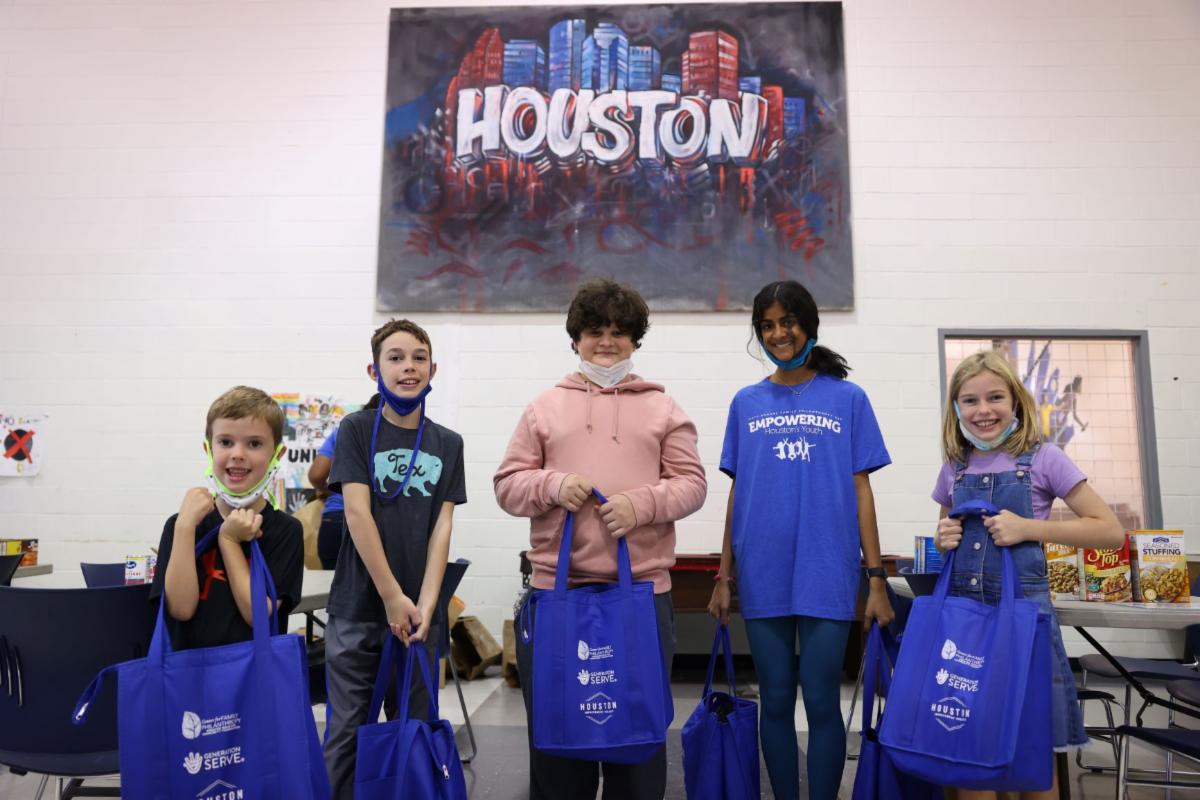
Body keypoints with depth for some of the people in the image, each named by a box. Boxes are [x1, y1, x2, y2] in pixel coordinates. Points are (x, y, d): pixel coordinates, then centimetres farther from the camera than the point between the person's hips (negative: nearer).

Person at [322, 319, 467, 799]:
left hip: (418, 610, 3)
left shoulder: (448, 444, 6)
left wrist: (425, 604, -8)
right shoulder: (357, 429, -2)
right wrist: (393, 598, -13)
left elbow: (442, 526, 1)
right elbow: (357, 514, -10)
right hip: (358, 608, -2)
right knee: (347, 731, 5)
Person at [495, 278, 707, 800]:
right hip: (557, 588, 1)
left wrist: (641, 503, -13)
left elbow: (691, 483, 4)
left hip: (642, 590, 0)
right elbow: (508, 484, 8)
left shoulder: (662, 409, 10)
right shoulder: (544, 407, 11)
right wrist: (552, 485, -12)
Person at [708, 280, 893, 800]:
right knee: (776, 702, 11)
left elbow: (861, 491, 2)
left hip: (826, 573, -2)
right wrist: (724, 575, 7)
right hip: (762, 575, 2)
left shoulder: (847, 398, 2)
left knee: (821, 701, 4)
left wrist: (876, 578, -2)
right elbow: (737, 493, 9)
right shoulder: (746, 403, 8)